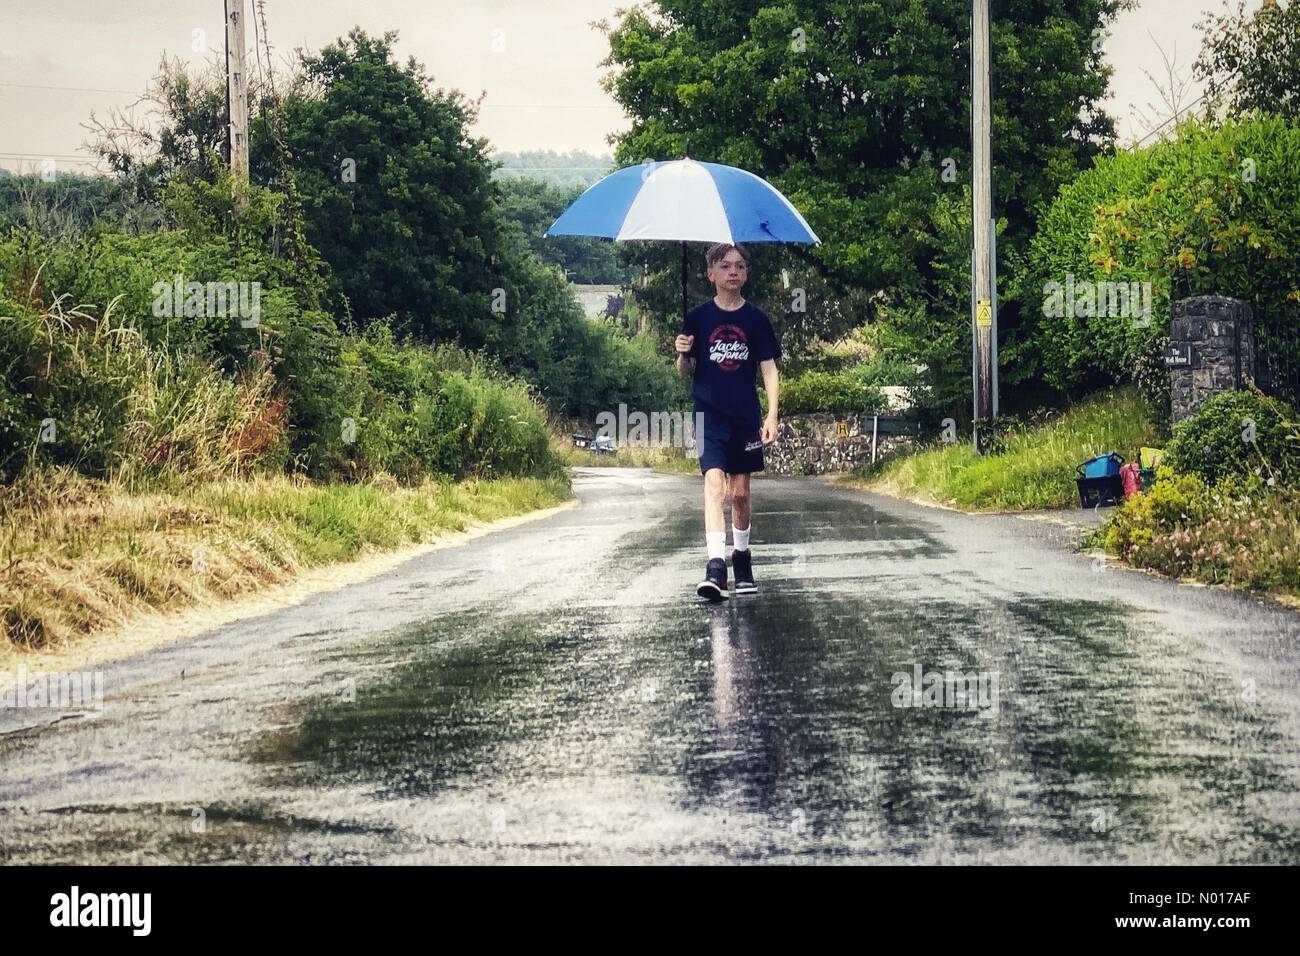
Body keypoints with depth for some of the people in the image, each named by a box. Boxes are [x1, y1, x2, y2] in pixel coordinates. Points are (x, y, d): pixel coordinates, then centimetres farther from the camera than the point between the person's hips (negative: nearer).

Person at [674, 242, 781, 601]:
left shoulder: (755, 319, 3)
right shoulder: (698, 317, 2)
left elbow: (769, 370, 3)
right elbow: (686, 371, 7)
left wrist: (772, 416, -6)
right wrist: (682, 355, -16)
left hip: (745, 416, 2)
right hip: (709, 414, -2)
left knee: (740, 492, 10)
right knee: (714, 482, -18)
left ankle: (742, 558, 30)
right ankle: (715, 565, -28)